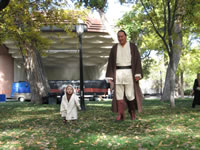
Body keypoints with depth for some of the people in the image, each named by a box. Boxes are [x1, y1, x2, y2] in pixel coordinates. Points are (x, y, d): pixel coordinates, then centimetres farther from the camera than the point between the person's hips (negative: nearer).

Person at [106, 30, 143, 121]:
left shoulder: (132, 47, 4)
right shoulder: (114, 48, 10)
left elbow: (137, 60, -1)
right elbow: (110, 62, 8)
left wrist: (138, 74, -12)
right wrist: (109, 77, 1)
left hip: (129, 72, -2)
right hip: (118, 73, 2)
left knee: (129, 95, -4)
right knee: (118, 94, -3)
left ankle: (132, 110, 21)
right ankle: (120, 115, 0)